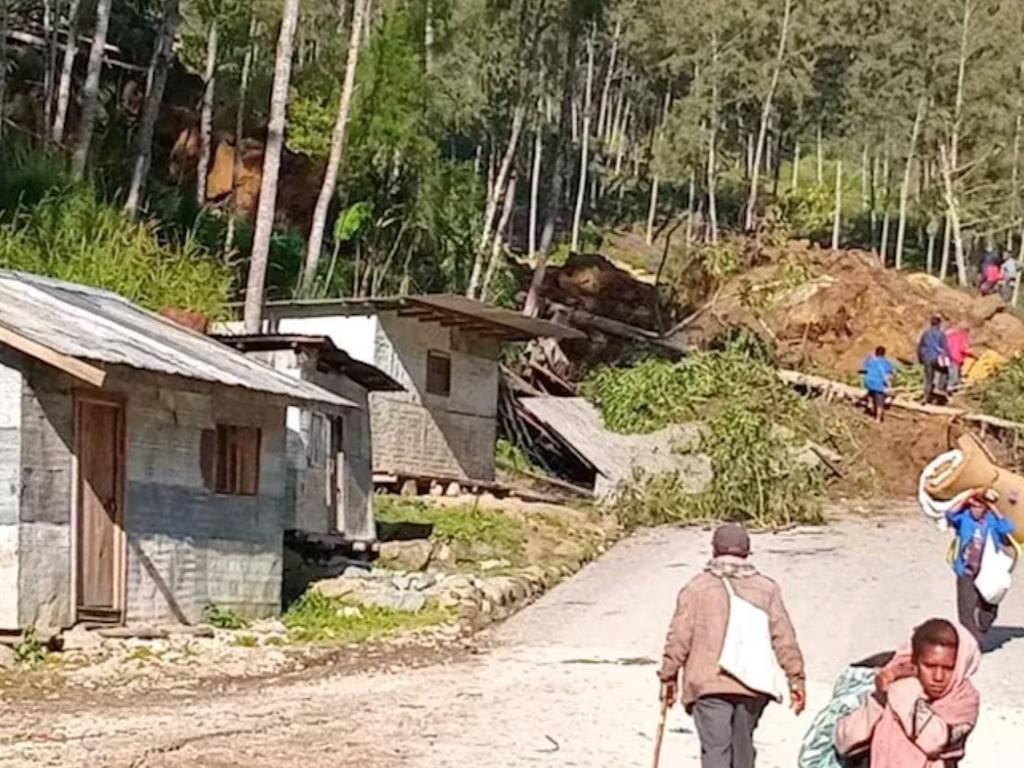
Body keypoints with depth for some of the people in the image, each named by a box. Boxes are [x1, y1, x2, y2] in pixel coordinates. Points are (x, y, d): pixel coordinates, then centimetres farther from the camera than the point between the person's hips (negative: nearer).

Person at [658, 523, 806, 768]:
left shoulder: (696, 588, 4)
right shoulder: (766, 588, 10)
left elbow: (679, 637, 0)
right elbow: (784, 637, 5)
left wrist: (668, 676, 8)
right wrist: (796, 678, 8)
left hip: (708, 684, -3)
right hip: (753, 684, 3)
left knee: (715, 746, -8)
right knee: (743, 744, 19)